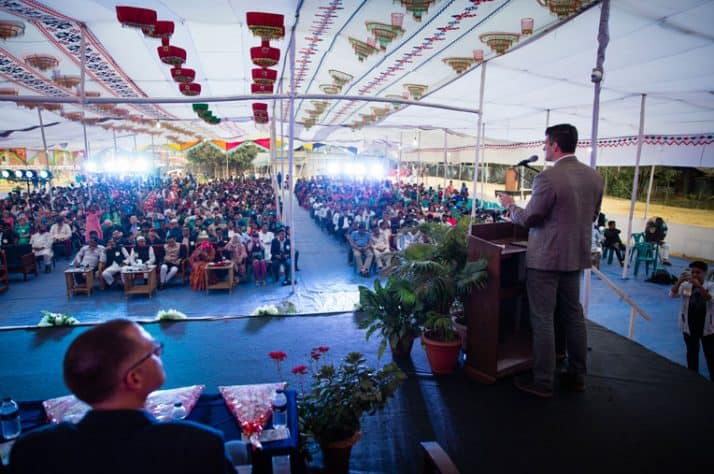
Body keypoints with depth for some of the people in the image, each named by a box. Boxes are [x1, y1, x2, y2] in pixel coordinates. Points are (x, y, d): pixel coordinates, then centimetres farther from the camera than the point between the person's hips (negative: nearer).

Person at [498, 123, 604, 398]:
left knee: (542, 320, 2)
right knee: (573, 315, 18)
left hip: (545, 258, -7)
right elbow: (592, 215, 14)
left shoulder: (547, 178, -20)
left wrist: (509, 205, 4)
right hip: (577, 255, 8)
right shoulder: (595, 176, 4)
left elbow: (528, 220, -13)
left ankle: (542, 382, 12)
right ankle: (577, 376, 31)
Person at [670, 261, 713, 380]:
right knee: (692, 352, 15)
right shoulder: (685, 285, -4)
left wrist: (699, 286, -36)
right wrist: (679, 281, -30)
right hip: (689, 325, 2)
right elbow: (672, 294, -17)